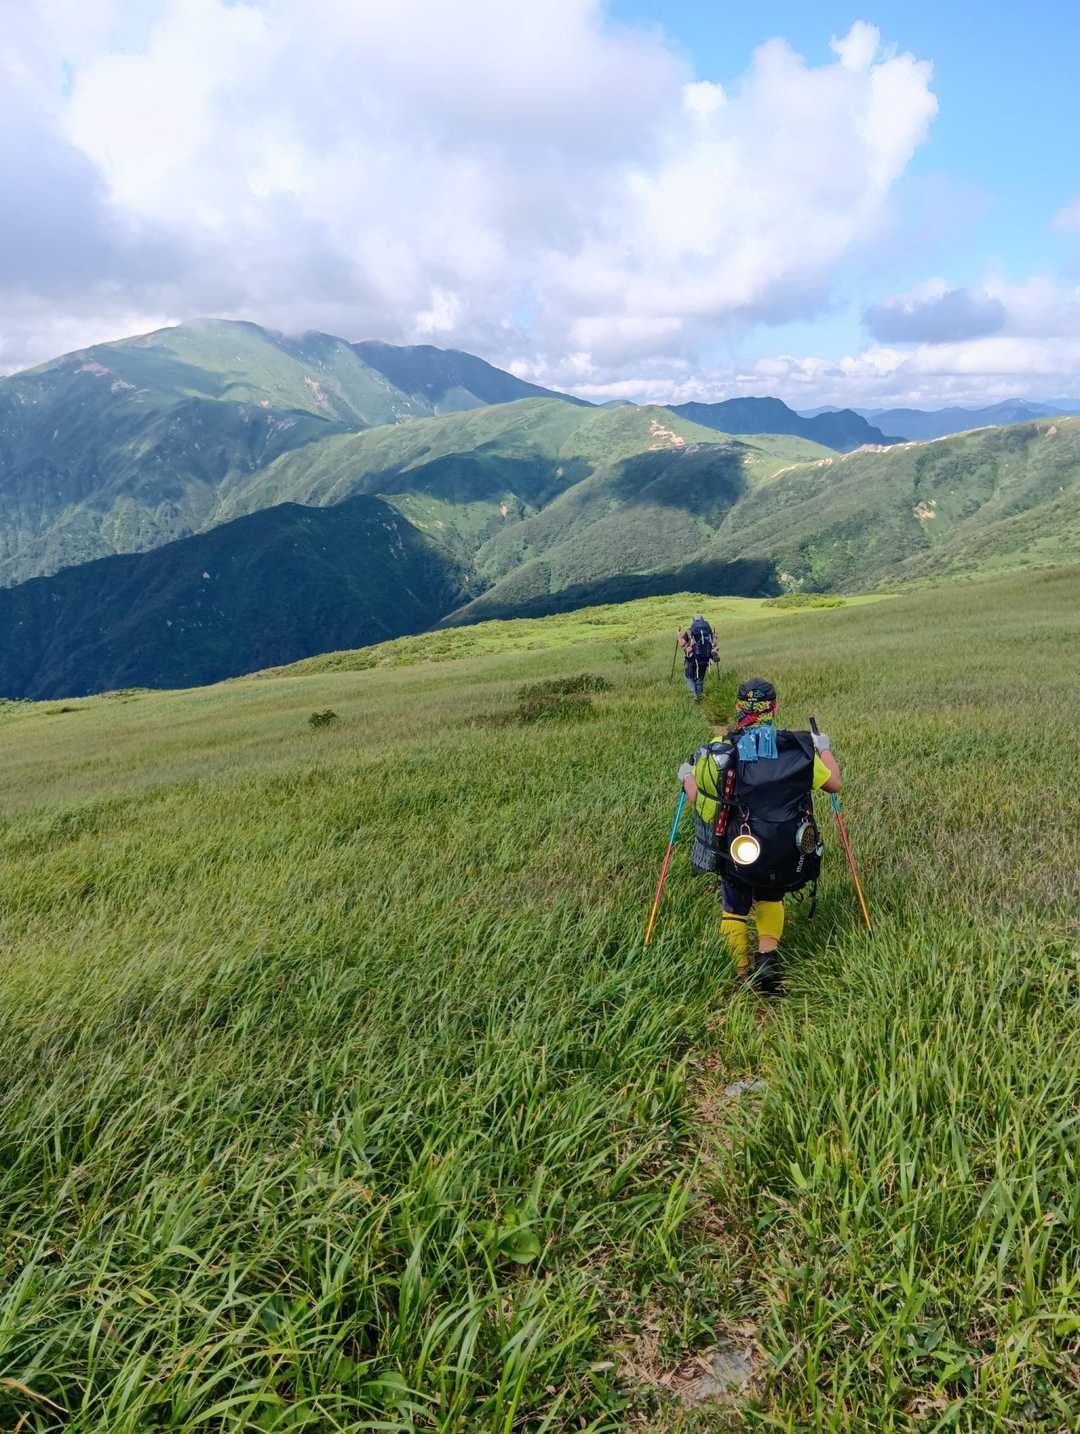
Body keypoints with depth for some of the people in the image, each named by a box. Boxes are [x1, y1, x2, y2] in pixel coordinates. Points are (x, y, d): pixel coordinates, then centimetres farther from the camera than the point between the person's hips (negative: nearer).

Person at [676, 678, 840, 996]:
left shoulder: (720, 749, -10)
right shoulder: (799, 748, -4)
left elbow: (695, 797, -4)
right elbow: (833, 783, 10)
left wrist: (686, 776, 18)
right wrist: (823, 749, 28)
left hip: (738, 853, -2)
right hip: (788, 857, 2)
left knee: (735, 908, 23)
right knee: (771, 897, 30)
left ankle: (745, 973, 21)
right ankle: (769, 954, 13)